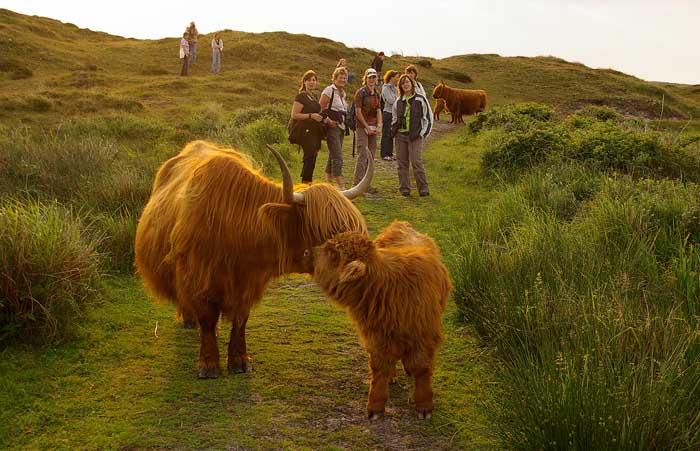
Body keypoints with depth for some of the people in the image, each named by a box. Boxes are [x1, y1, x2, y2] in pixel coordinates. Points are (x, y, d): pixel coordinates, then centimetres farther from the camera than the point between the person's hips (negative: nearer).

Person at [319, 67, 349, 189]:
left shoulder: (342, 93, 17)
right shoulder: (329, 90, -8)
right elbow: (320, 109, -12)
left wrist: (345, 122, 10)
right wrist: (327, 120, -20)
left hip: (341, 128, 9)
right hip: (332, 127, -9)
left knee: (333, 156, 14)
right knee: (338, 157, -13)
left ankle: (328, 183, 21)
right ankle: (341, 186, -15)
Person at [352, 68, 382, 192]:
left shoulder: (377, 94, 13)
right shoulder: (361, 92, -6)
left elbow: (379, 110, 10)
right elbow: (358, 112, -10)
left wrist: (379, 126, -5)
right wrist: (367, 127, -10)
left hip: (373, 128, 7)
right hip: (362, 127, -7)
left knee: (371, 155, 7)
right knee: (363, 155, -13)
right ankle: (358, 184, -12)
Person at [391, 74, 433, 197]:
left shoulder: (420, 99, 0)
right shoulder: (398, 101, 13)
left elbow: (428, 118, 2)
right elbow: (394, 117, 27)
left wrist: (422, 134, -6)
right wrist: (393, 129, 8)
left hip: (415, 136, -5)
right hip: (400, 135, 5)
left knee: (416, 162, -12)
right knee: (402, 163, 5)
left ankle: (423, 188, -6)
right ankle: (404, 189, 11)